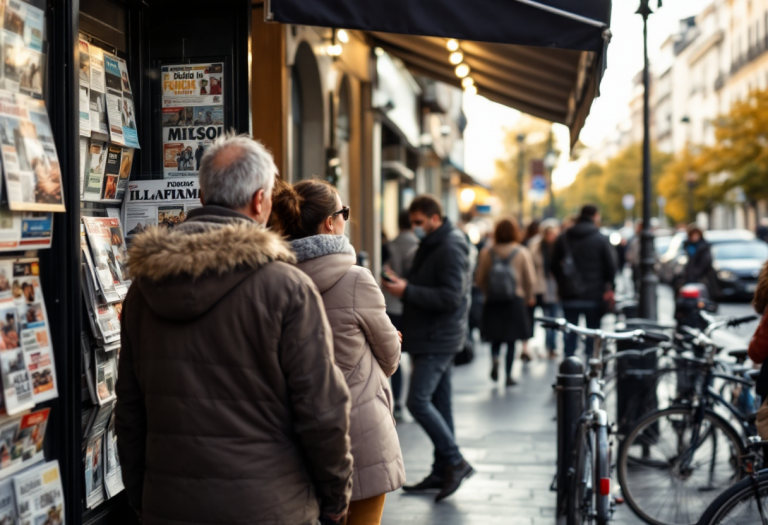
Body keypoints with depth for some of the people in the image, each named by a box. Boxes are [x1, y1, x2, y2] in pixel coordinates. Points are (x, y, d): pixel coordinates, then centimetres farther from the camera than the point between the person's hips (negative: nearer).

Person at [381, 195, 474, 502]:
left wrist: (407, 291, -22)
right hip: (430, 338, 10)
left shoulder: (450, 249, -15)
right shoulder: (430, 246, 17)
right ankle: (443, 472, 18)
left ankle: (455, 462, -5)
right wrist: (403, 285, 9)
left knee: (418, 400, -14)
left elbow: (450, 297, -23)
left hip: (439, 339, -10)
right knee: (438, 404, 12)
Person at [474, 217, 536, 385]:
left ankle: (495, 360, -13)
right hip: (515, 302, -1)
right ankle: (508, 375, 5)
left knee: (496, 338, 14)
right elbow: (530, 279, -3)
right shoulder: (522, 252, -5)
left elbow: (479, 279, 0)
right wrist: (529, 296, 14)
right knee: (511, 341, 7)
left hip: (493, 302, 1)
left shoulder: (487, 253, -2)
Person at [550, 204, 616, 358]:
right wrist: (608, 286, 8)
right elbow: (611, 265, -6)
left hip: (569, 295, 3)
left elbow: (553, 265, 7)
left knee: (570, 334, 9)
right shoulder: (601, 239, -6)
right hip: (593, 295, -2)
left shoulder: (563, 238, 5)